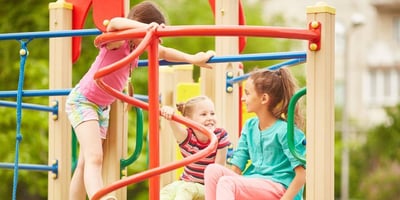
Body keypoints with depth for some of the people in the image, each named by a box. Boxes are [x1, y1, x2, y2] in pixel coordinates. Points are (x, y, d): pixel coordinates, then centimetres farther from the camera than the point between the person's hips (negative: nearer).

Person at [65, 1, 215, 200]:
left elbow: (164, 52, 15)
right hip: (82, 100, -9)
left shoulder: (138, 44, 2)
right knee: (94, 158, -26)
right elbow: (115, 23, -44)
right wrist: (147, 27, -60)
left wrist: (192, 59, 4)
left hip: (102, 107, 9)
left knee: (85, 164, 11)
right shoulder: (117, 41, -21)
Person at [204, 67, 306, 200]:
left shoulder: (284, 130, -10)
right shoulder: (250, 126, 11)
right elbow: (236, 168, 10)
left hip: (279, 189, -7)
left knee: (226, 183, -29)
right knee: (213, 170, -17)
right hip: (252, 186, 7)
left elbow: (302, 175, -14)